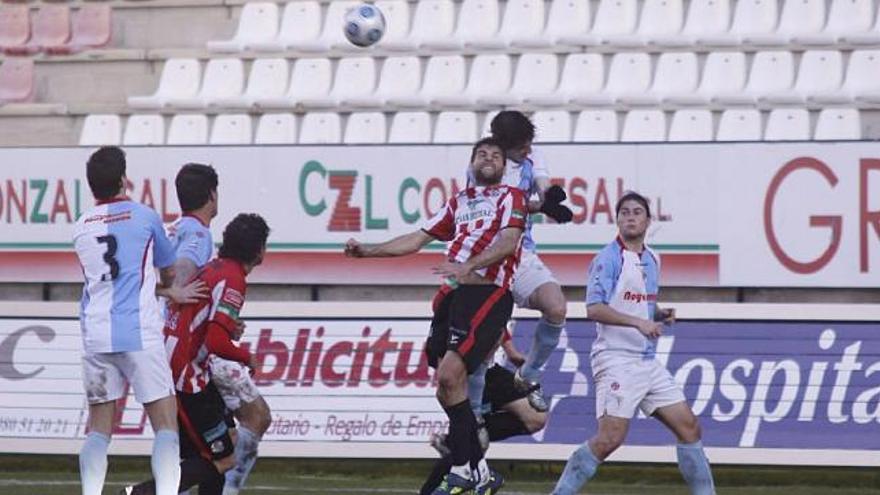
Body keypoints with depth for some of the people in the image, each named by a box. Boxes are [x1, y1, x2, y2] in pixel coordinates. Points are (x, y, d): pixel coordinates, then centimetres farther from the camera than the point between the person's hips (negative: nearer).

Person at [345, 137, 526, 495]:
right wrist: (369, 251, 18)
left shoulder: (510, 197, 6)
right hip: (456, 297, 7)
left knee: (449, 373, -22)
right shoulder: (459, 202, 25)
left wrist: (468, 266, -24)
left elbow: (508, 241, -11)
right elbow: (417, 240, 27)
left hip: (489, 294, -7)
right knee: (447, 392, 3)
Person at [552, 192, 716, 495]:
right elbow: (594, 309, -19)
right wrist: (639, 322, -25)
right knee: (610, 438, -17)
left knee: (689, 427, 6)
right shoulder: (609, 259, -9)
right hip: (617, 359, -8)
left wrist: (661, 316, 7)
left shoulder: (652, 260, 16)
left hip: (647, 361, 8)